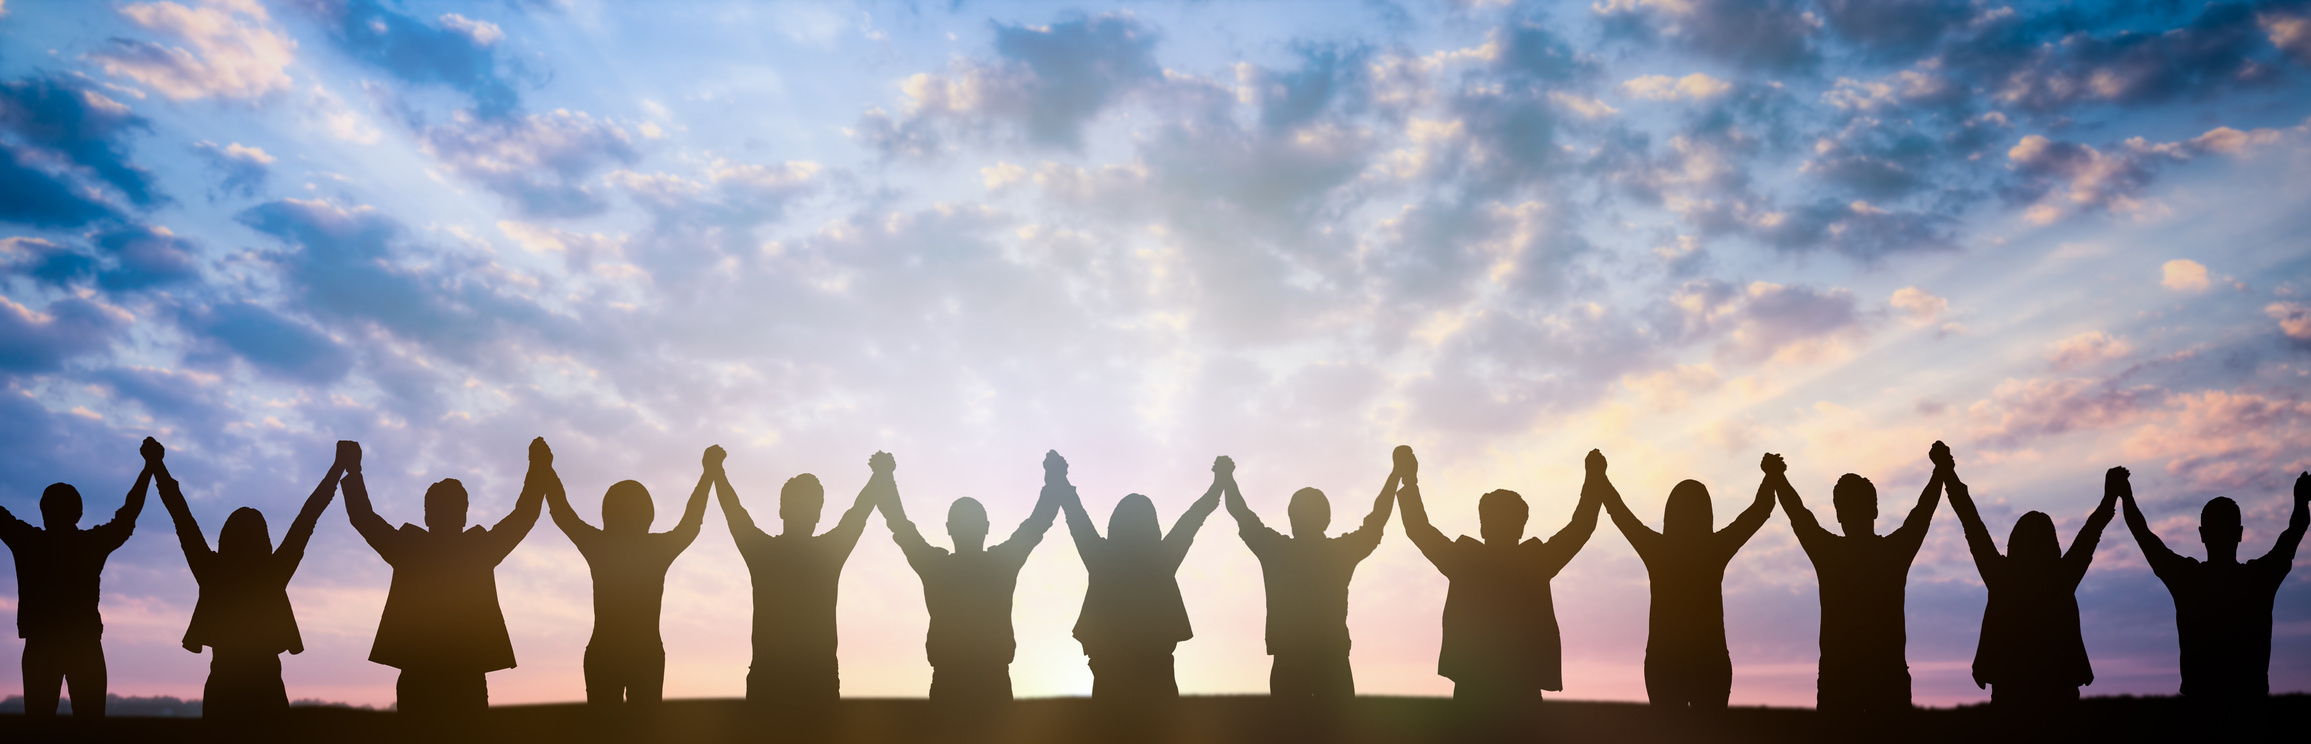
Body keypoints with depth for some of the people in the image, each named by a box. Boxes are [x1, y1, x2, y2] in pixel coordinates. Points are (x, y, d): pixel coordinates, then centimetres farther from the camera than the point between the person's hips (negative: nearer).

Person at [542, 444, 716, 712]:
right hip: (648, 654, 0)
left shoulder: (597, 545, -4)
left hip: (602, 655, 0)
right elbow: (691, 522, 12)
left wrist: (545, 468, 20)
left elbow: (561, 512, 8)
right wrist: (710, 473, 22)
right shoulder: (658, 548, -3)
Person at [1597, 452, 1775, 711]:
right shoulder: (1717, 548, -6)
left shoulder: (1655, 549, -5)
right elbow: (1761, 510, 5)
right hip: (1710, 662, -1)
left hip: (1662, 663, 1)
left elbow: (1618, 512, 8)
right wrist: (1771, 475, 19)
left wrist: (1599, 477, 21)